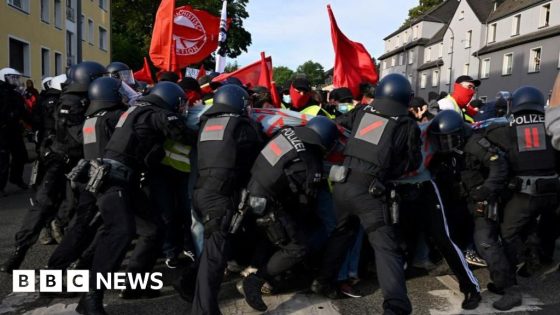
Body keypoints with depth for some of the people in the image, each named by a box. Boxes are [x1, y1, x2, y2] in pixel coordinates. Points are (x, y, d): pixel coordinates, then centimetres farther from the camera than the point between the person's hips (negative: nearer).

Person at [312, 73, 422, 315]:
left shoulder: (362, 112, 11)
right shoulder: (408, 126, 3)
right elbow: (414, 163, 13)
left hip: (343, 183, 5)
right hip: (369, 190, -4)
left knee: (341, 232, 25)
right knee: (386, 247, -1)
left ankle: (322, 283, 34)